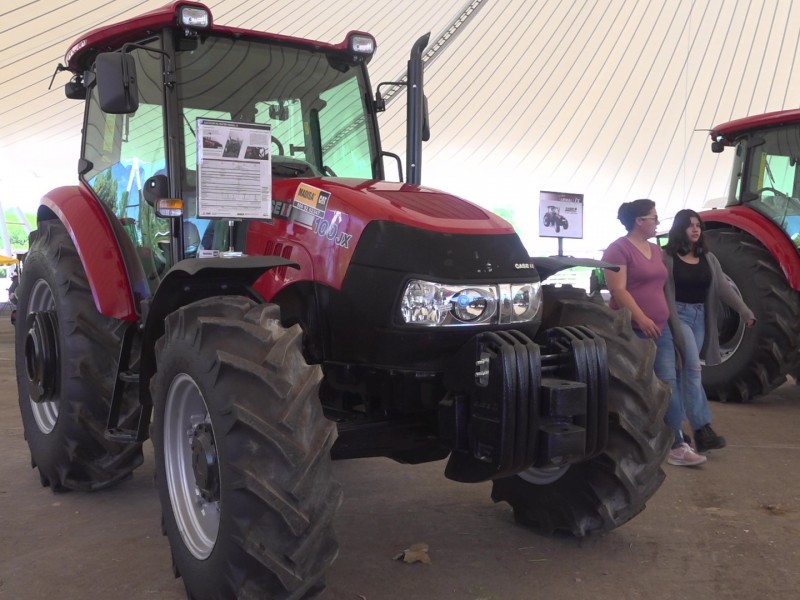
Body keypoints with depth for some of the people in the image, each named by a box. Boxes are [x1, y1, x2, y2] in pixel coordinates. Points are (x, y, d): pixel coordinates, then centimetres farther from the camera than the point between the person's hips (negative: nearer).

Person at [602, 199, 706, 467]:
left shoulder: (657, 250, 17)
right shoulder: (618, 249, -10)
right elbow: (617, 289, -18)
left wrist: (666, 317, 22)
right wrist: (641, 319, -24)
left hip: (660, 329, 7)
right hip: (631, 330, -7)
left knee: (669, 383, 0)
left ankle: (677, 445, 1)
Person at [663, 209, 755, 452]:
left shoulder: (708, 259, 9)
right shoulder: (667, 258, -7)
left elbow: (723, 288, 1)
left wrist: (745, 311, -10)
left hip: (700, 317, 6)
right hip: (678, 315, -6)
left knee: (685, 369, 10)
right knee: (693, 367, -17)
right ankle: (702, 429, -19)